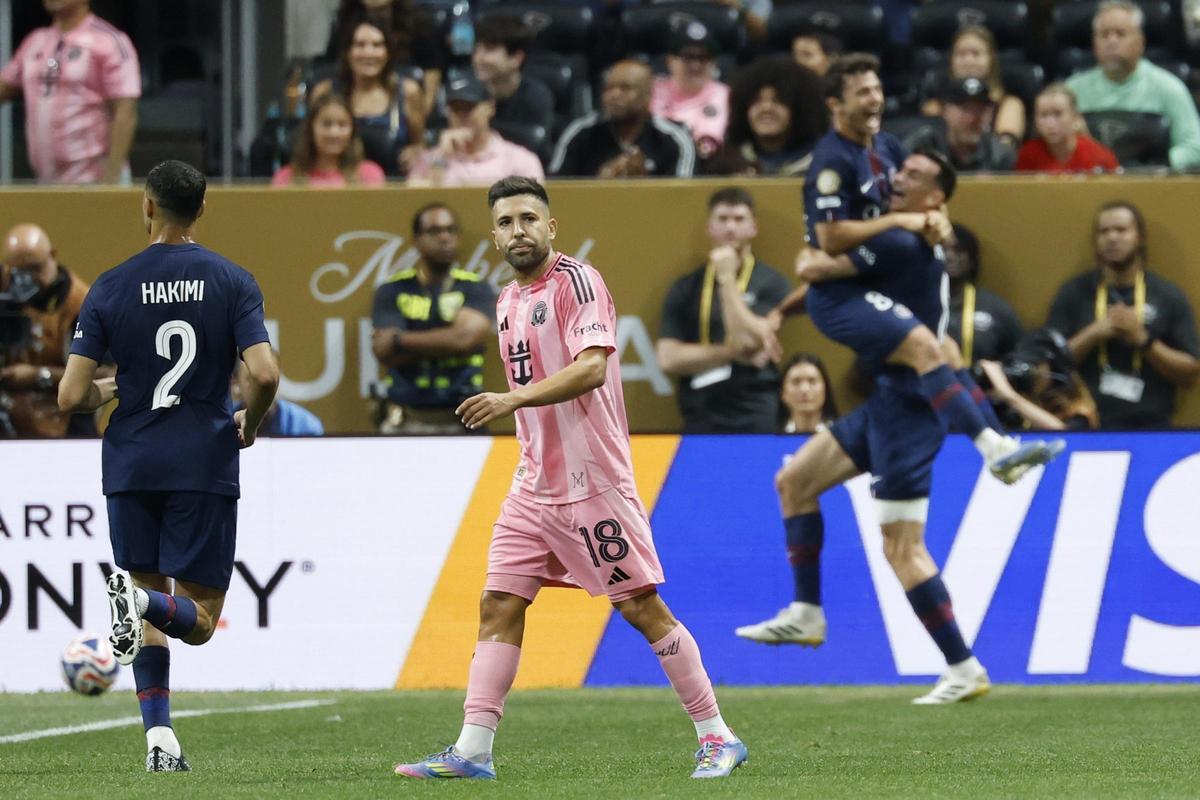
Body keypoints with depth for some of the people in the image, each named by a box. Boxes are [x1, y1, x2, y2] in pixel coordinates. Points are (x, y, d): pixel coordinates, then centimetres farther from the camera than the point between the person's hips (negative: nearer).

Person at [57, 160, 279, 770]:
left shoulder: (110, 288, -1)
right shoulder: (233, 282, -2)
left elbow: (70, 396, -4)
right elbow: (264, 374, -14)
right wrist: (250, 422, 7)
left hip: (131, 463, 1)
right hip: (205, 463, -1)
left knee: (150, 609, 13)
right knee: (198, 619, 4)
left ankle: (159, 736, -3)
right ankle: (143, 600, -30)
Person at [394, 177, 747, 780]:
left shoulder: (577, 281, -11)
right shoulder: (508, 301, 14)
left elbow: (591, 368, -25)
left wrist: (513, 399, -34)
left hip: (593, 482, -8)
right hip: (534, 488, 8)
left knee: (642, 608, -4)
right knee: (499, 606, 0)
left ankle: (717, 739, 5)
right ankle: (472, 750, -1)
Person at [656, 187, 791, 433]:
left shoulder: (771, 284, 3)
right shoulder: (685, 289, 9)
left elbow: (750, 341, -9)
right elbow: (669, 358, 1)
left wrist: (727, 279, -9)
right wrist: (732, 352, -8)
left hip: (755, 420, -2)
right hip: (700, 422, 2)